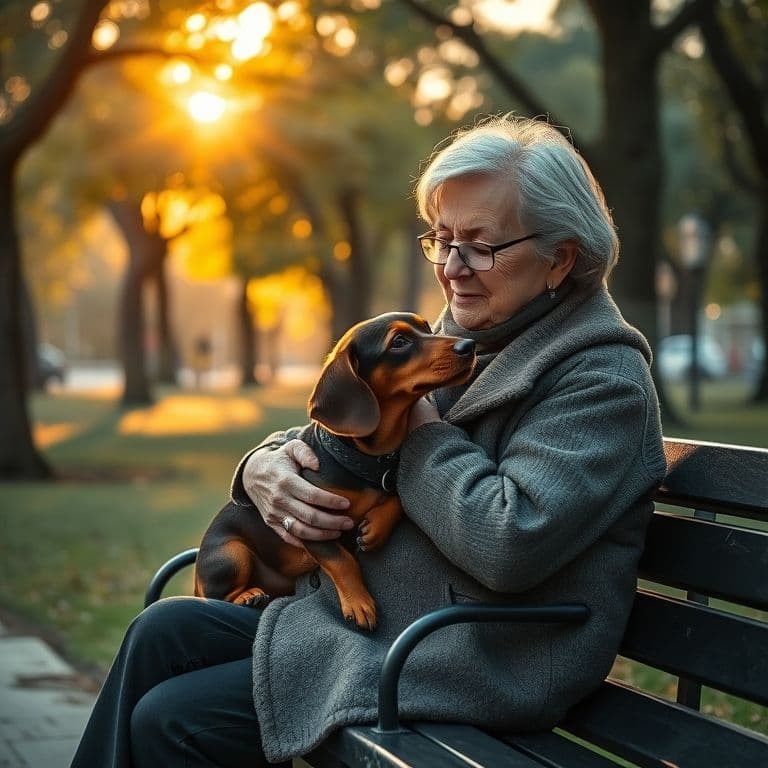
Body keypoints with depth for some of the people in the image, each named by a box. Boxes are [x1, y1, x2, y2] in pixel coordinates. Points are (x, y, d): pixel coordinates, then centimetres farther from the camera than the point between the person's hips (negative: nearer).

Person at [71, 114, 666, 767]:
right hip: (371, 613, 9)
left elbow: (509, 547, -29)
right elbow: (327, 438, 17)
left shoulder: (603, 378, -15)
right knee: (165, 630, -1)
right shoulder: (461, 339, 11)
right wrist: (264, 464, -8)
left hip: (471, 669, -8)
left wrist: (418, 426, -16)